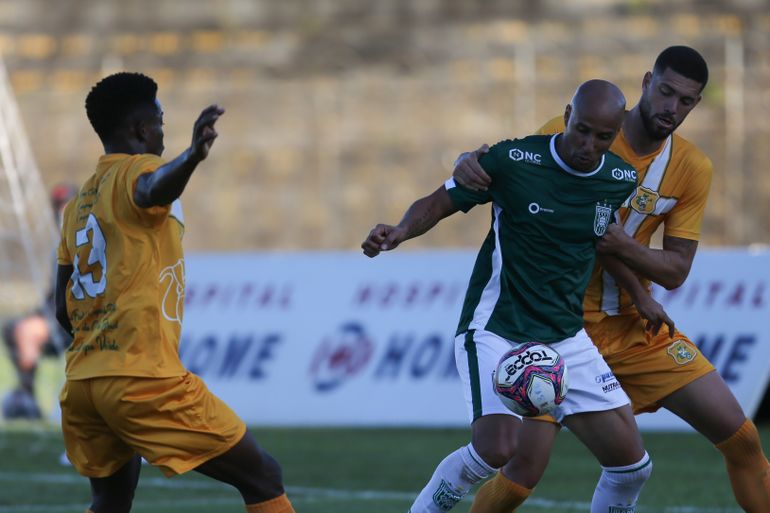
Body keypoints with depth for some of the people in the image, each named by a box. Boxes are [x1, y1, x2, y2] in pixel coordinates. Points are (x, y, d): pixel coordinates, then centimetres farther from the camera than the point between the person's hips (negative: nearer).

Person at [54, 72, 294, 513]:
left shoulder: (78, 203, 19)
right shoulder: (136, 171, -3)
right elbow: (153, 189, -30)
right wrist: (193, 156, -50)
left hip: (80, 385, 8)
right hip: (143, 379, -8)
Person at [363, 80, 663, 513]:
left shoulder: (622, 181, 0)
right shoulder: (514, 160, -14)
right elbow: (439, 203, -6)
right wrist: (401, 231, -24)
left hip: (567, 338, 5)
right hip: (495, 331, -5)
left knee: (632, 464, -2)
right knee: (497, 449, -26)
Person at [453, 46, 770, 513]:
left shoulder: (693, 169, -1)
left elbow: (676, 271, -3)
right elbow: (505, 168, -4)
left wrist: (623, 245, -24)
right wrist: (469, 162, -28)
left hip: (636, 327, 4)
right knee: (526, 466, -14)